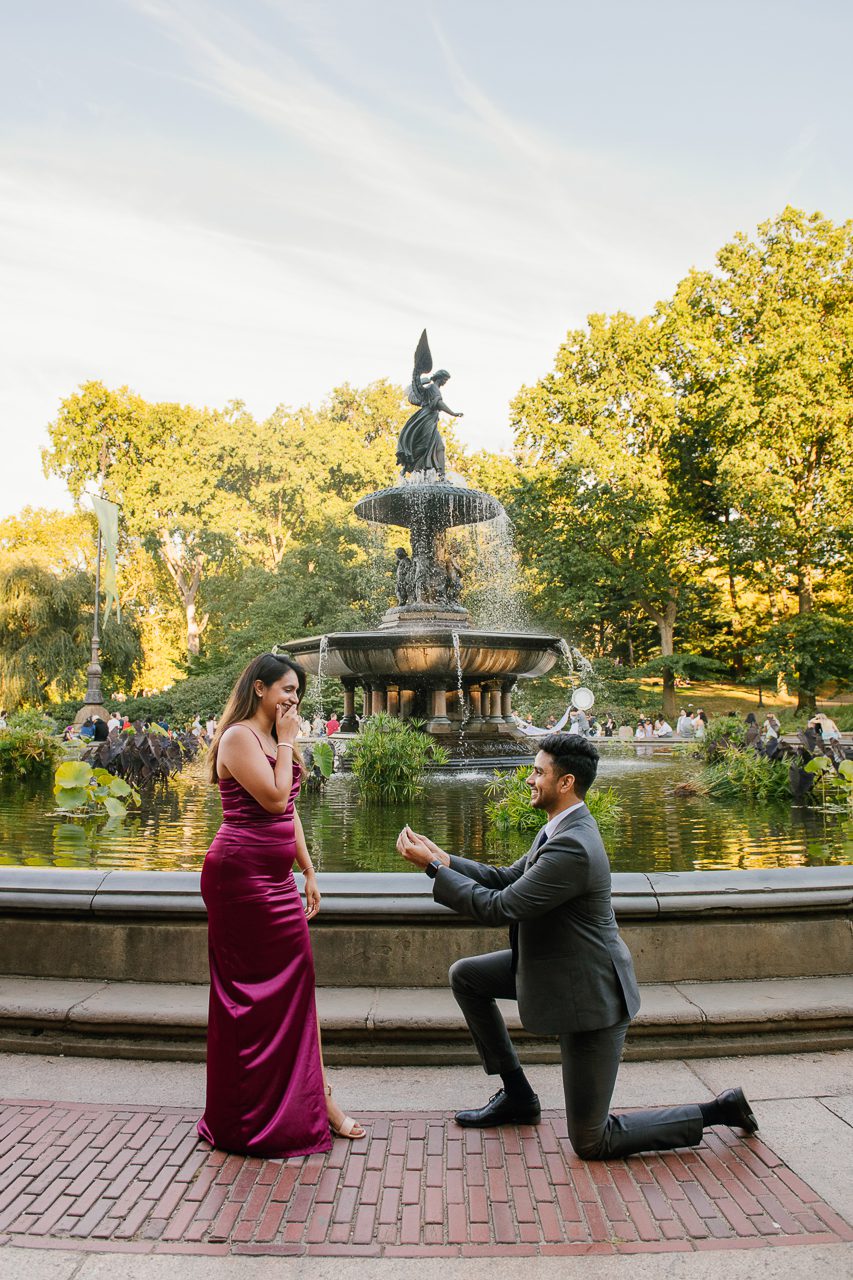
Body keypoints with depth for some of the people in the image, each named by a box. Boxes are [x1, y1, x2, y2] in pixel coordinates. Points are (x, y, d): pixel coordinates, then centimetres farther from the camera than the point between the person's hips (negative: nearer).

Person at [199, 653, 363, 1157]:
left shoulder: (276, 739, 14)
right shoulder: (239, 737, -13)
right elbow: (274, 798, -21)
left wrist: (309, 872, 16)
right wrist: (287, 742, -12)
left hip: (276, 875, 9)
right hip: (242, 873, -8)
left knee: (297, 979, 10)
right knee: (252, 988, 3)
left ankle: (316, 1094, 20)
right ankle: (247, 1117, 20)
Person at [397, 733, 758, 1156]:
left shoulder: (572, 847, -31)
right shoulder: (562, 828, 1)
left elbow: (499, 908, -28)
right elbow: (507, 878, 7)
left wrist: (433, 867, -21)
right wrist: (444, 859, -4)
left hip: (590, 993, -10)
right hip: (556, 966, 10)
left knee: (591, 1143, 3)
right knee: (465, 976, 11)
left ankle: (717, 1110, 15)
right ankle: (516, 1094, 22)